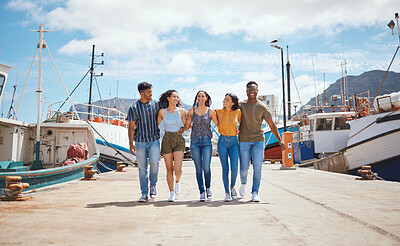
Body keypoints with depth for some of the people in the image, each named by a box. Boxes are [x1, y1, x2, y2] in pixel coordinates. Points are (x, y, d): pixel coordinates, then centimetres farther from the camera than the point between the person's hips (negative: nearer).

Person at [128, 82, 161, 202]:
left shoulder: (156, 104, 5)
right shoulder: (134, 108, 0)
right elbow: (131, 127, 0)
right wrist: (131, 143, -7)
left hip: (154, 140, 1)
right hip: (140, 142, 0)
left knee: (154, 163, -16)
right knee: (142, 168, 2)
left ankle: (153, 185, 11)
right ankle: (144, 194, 12)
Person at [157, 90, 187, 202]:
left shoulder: (182, 111, 1)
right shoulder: (162, 112, 2)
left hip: (179, 140, -1)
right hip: (167, 140, 1)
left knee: (177, 168, -13)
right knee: (169, 169, 3)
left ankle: (177, 181, 22)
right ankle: (171, 193, 16)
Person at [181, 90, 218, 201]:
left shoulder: (210, 112, 3)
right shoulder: (192, 111, 7)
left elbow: (218, 125, 8)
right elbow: (187, 125, 15)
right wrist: (180, 131, 1)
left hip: (206, 141, -1)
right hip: (195, 141, 1)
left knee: (206, 167, -11)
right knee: (198, 168, 1)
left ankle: (208, 188, 15)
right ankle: (202, 192, 13)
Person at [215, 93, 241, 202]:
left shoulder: (238, 112, 0)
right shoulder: (219, 112, 1)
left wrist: (238, 131, 5)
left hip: (233, 142, 0)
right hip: (222, 141, 0)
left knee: (234, 168, -10)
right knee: (225, 169, -2)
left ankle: (232, 187, 19)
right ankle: (227, 193, 10)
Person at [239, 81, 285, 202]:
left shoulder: (263, 107, 1)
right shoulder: (241, 105, 4)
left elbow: (271, 125, 4)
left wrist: (280, 140, -2)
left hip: (258, 140, 0)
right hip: (244, 141, 0)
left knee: (257, 167, -7)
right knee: (244, 167, 1)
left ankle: (255, 193, 3)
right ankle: (243, 183, 33)